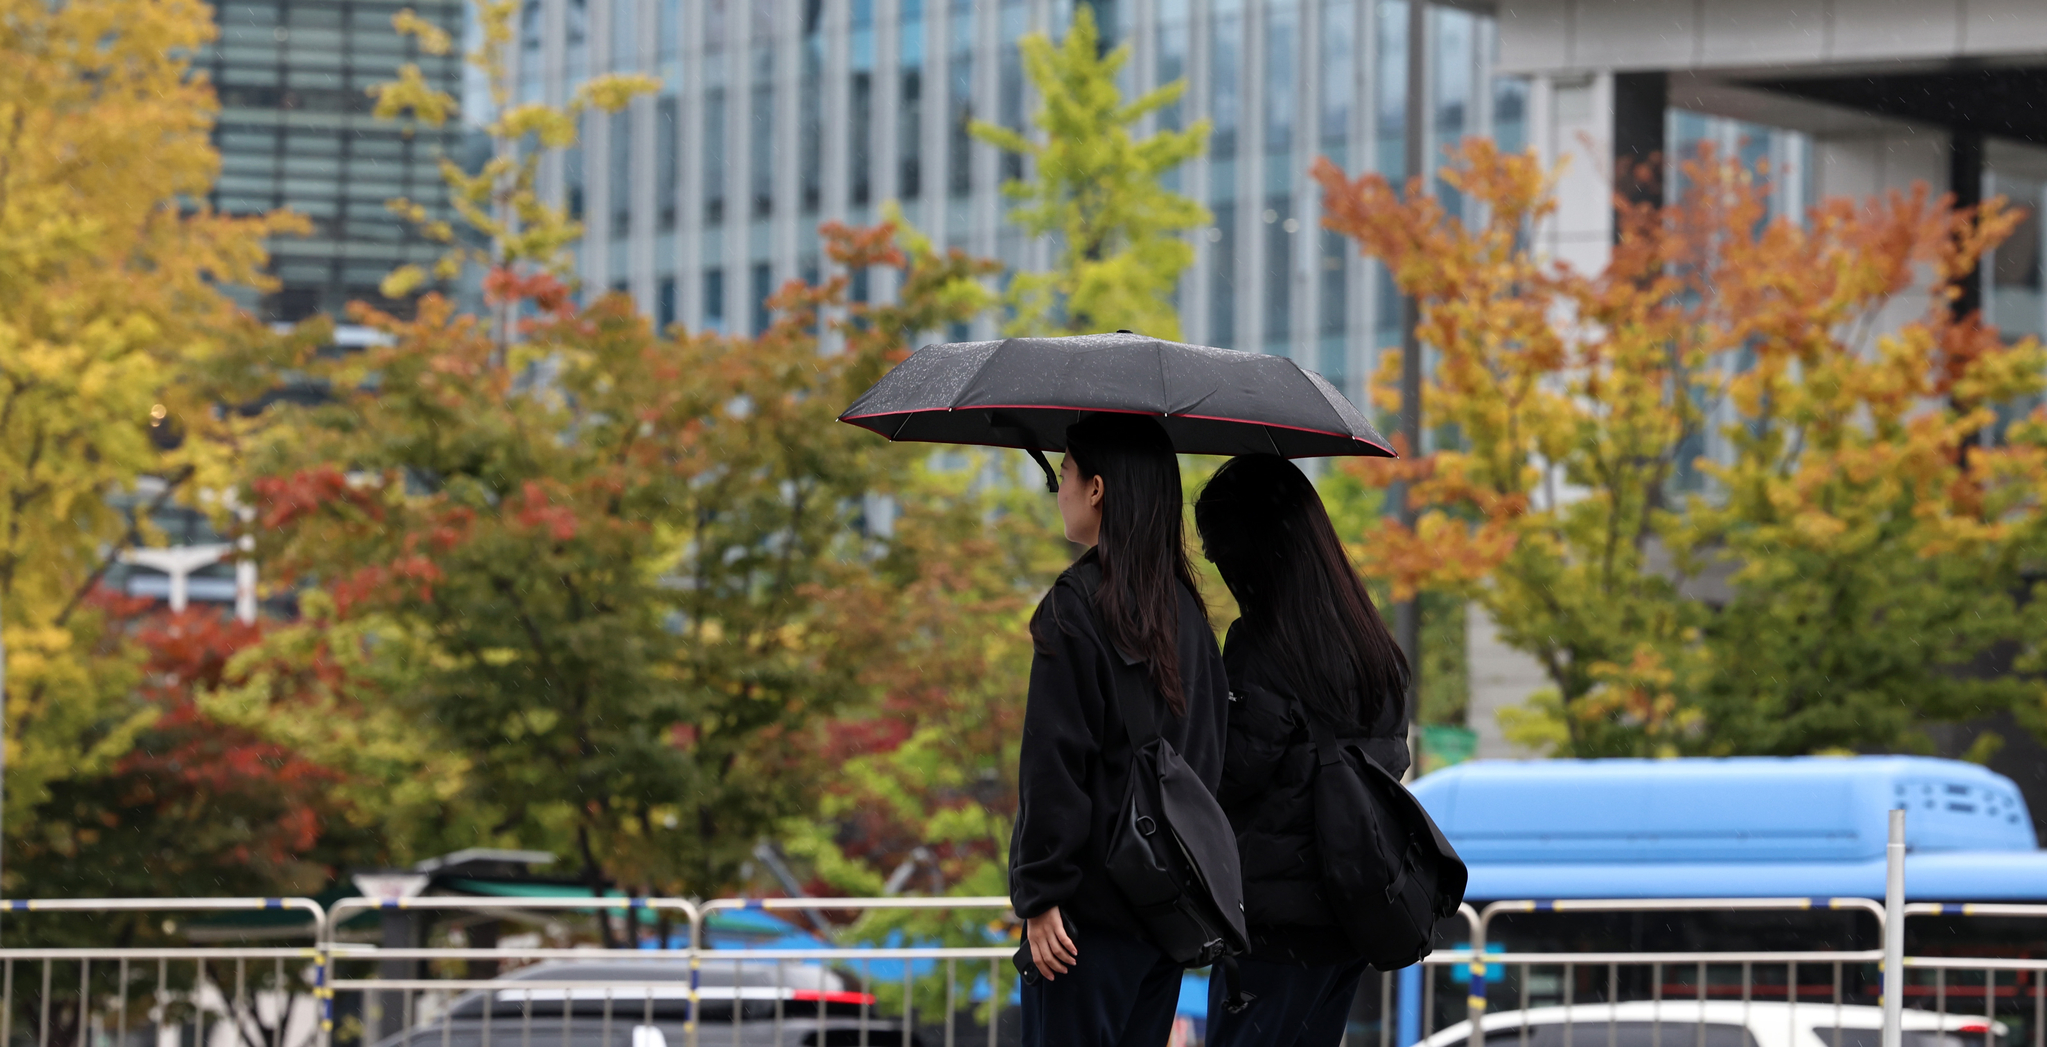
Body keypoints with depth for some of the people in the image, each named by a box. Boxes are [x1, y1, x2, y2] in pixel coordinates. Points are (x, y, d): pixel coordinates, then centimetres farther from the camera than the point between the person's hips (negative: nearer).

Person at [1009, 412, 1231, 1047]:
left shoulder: (1076, 603, -12)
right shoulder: (1184, 607, 11)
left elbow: (1056, 762, -15)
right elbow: (1209, 750, 15)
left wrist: (1040, 894, -14)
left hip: (1096, 904, -8)